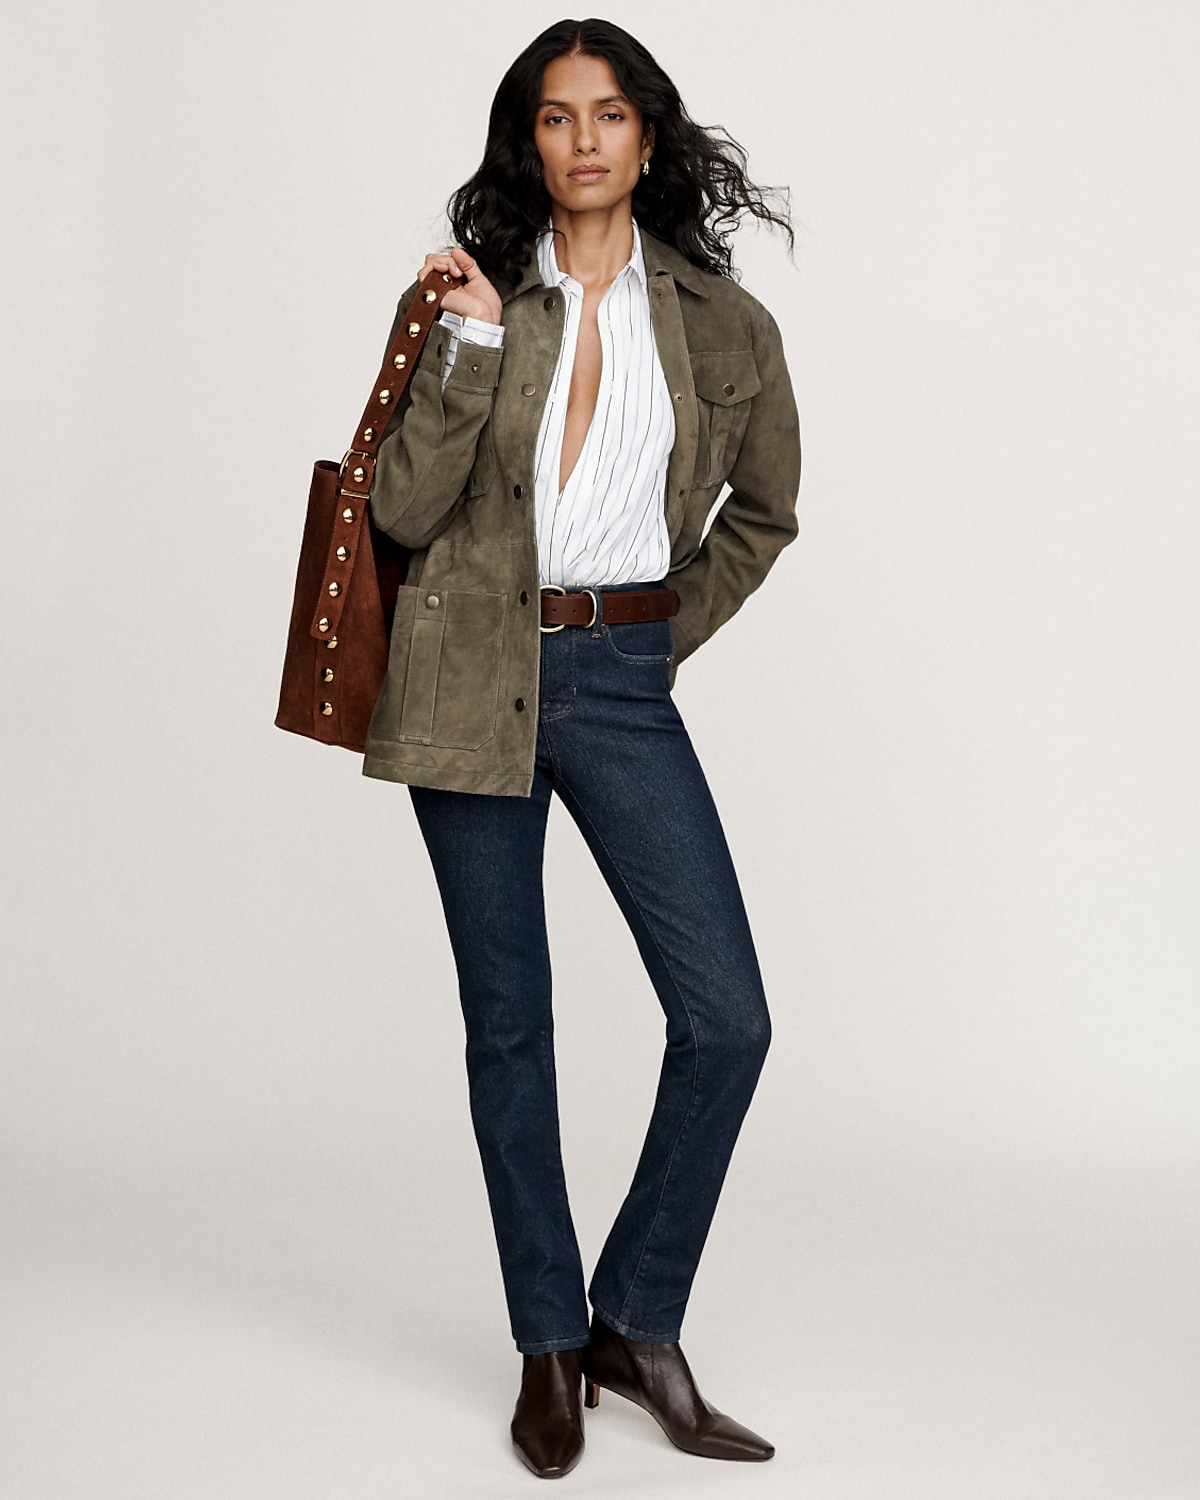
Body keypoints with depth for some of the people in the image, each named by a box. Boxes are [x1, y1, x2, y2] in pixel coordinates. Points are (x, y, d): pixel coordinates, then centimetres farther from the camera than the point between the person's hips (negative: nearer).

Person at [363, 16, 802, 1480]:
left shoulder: (721, 320, 5)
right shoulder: (472, 296, 3)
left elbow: (765, 510, 18)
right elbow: (403, 507, -8)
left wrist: (672, 632, 11)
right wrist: (473, 340, -14)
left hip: (621, 683, 1)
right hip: (475, 682, -1)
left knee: (725, 1018, -8)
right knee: (507, 1022, 6)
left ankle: (639, 1325, 11)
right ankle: (549, 1348, 19)